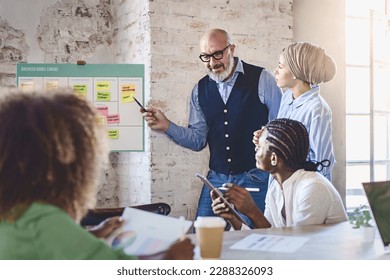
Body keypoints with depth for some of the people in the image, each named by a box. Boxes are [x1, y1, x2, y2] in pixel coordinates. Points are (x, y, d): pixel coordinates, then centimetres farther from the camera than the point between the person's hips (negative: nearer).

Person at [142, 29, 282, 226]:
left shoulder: (261, 80, -4)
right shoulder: (200, 90, 9)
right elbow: (198, 140, 9)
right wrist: (167, 126, -4)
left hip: (256, 179, -3)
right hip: (216, 179, 4)